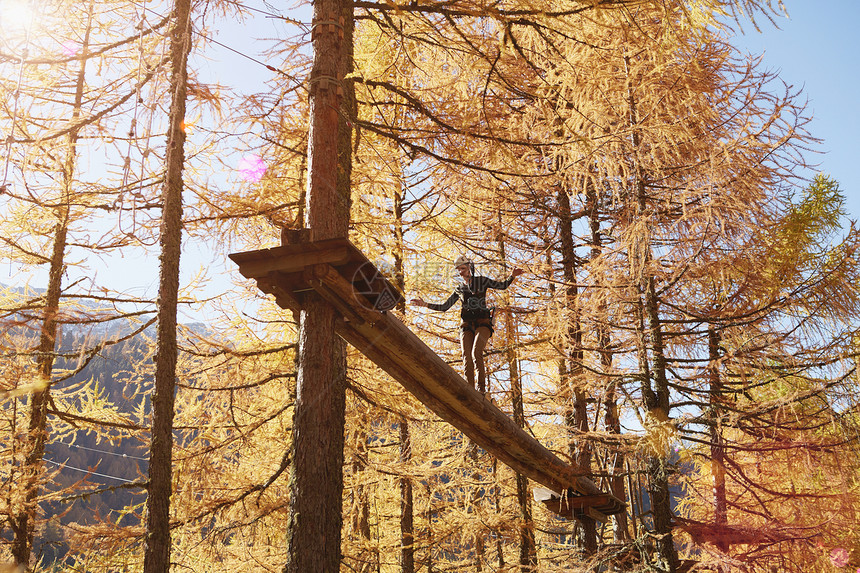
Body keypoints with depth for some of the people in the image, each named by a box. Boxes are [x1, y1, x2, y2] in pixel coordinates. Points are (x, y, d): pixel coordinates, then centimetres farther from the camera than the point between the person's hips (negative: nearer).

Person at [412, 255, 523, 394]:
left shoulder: (481, 281, 10)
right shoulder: (459, 289, 17)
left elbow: (503, 285, 9)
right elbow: (443, 307, 19)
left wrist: (512, 276, -9)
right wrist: (425, 304, 11)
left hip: (483, 323, -3)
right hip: (467, 325, 3)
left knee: (476, 353, -26)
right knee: (467, 358, -11)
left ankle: (481, 387, -18)